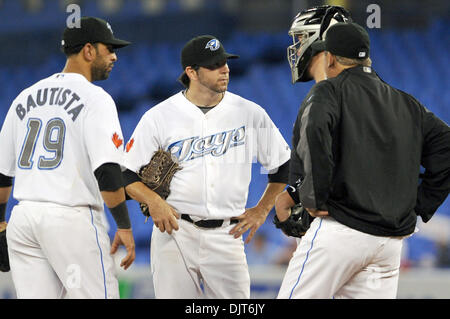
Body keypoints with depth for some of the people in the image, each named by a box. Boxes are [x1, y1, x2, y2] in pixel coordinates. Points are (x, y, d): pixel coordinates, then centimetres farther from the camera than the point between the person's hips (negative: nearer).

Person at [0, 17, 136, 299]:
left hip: (23, 219, 7)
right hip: (72, 221, -7)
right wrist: (124, 226, -10)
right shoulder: (96, 98, -6)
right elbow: (107, 170, -16)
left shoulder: (25, 98, 15)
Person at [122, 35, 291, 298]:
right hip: (174, 232, -1)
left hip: (226, 237, 1)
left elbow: (284, 166, 15)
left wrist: (261, 210, 6)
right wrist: (153, 201, -14)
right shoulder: (159, 117, 0)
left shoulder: (251, 114, 6)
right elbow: (127, 174, 3)